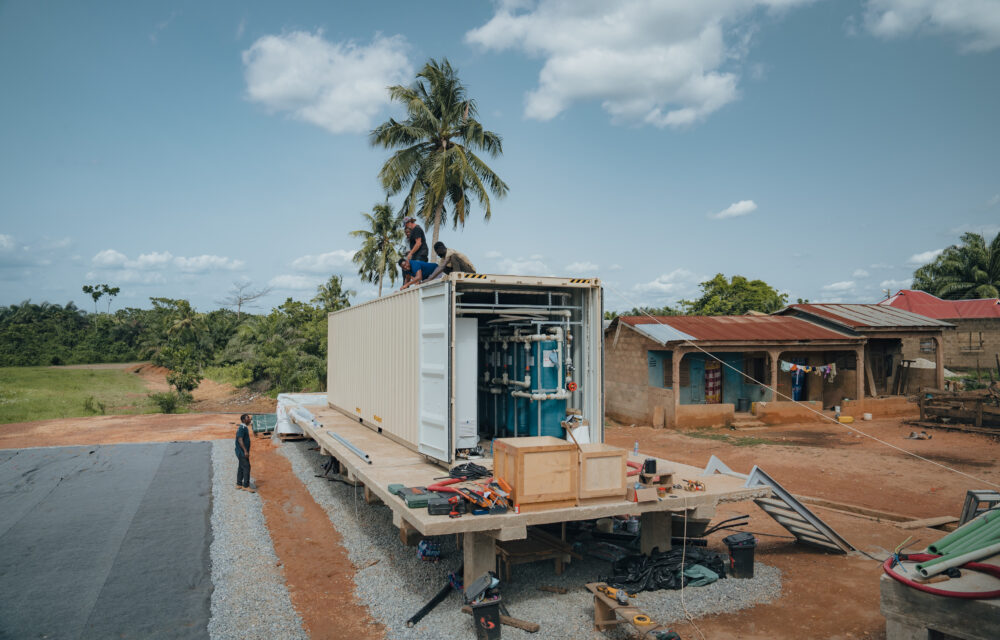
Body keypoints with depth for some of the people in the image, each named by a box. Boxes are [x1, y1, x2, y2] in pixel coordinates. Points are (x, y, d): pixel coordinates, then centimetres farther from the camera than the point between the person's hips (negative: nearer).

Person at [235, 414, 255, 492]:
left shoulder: (245, 428, 14)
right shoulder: (242, 428, -18)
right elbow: (240, 440, -24)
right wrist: (245, 451, -27)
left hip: (242, 452, 10)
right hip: (242, 452, -10)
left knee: (241, 468, 14)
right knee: (246, 467, -10)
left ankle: (239, 484, 21)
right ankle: (246, 486, -7)